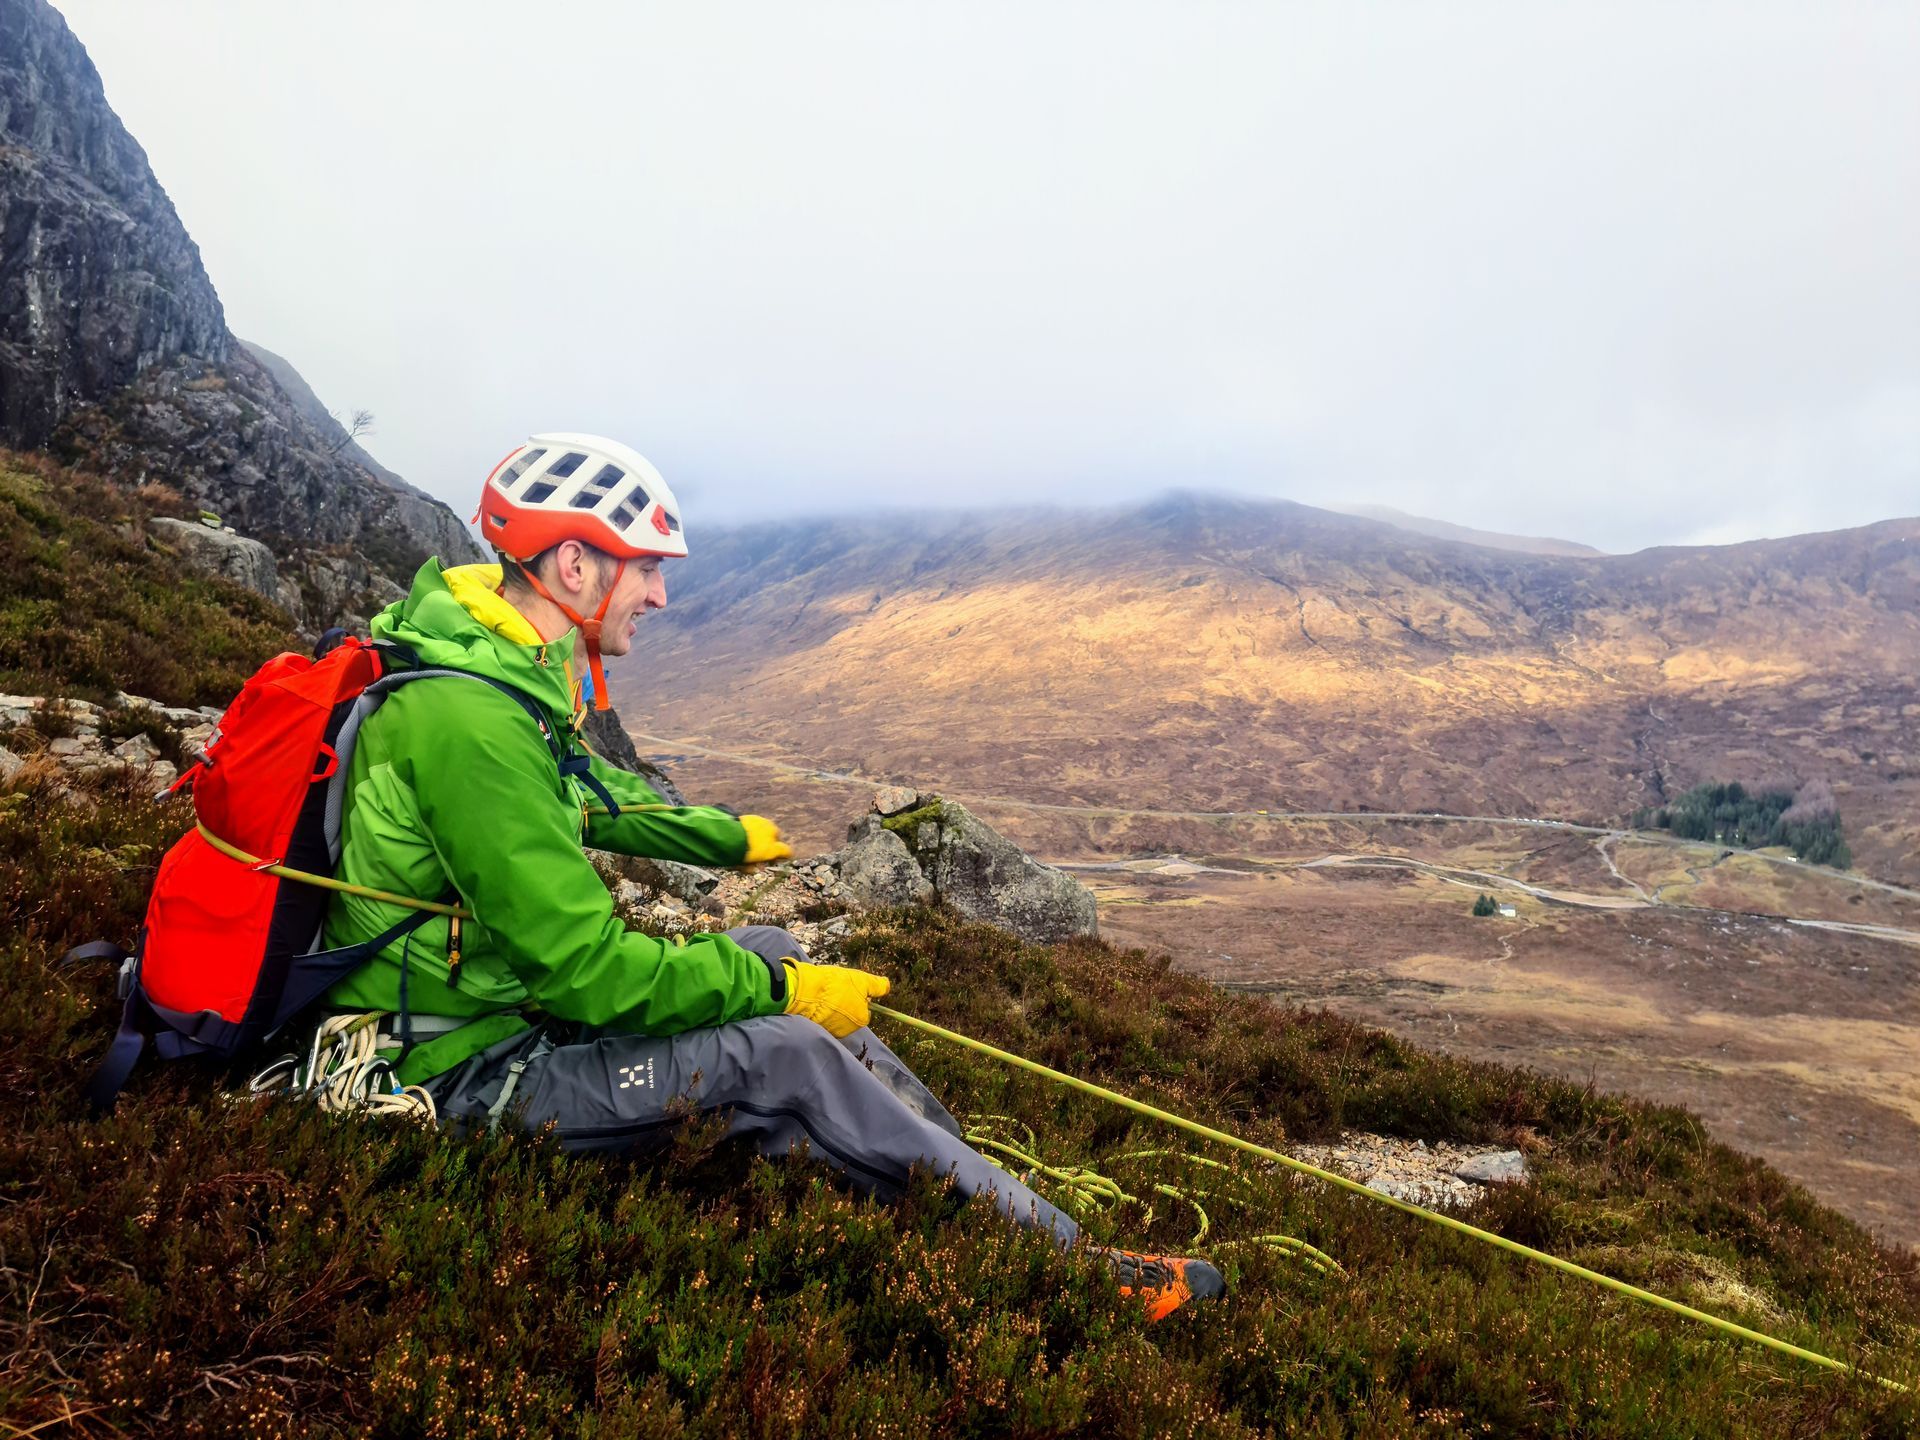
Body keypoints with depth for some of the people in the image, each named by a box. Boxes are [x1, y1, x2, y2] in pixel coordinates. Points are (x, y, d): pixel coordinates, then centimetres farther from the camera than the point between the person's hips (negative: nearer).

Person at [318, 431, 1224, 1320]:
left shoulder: (506, 671, 3)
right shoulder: (470, 720, -29)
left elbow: (593, 801, 22)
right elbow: (583, 966, -28)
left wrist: (731, 837, 33)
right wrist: (781, 989, -19)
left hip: (515, 992, 10)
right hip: (463, 1073, -10)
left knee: (768, 951, 7)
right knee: (783, 1052, -20)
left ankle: (961, 1163, 15)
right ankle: (1064, 1261, -7)